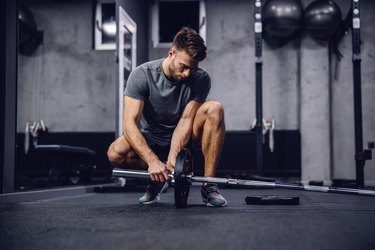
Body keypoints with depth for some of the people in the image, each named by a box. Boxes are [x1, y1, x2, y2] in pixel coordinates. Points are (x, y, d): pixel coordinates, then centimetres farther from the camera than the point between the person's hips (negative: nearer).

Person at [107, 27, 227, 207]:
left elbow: (186, 120, -21)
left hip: (183, 137, 1)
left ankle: (208, 186, -23)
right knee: (115, 154, -32)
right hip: (151, 140, -1)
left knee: (214, 109, -28)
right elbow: (130, 123, -30)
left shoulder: (201, 79, -17)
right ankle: (157, 179, -2)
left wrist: (172, 159, -37)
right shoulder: (142, 75, -22)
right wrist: (153, 161, -44)